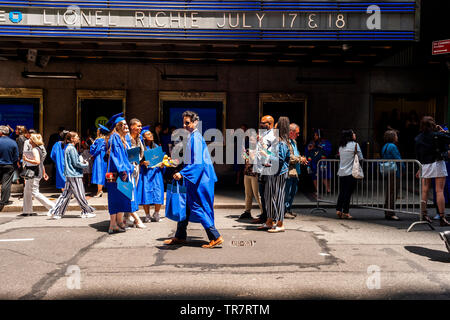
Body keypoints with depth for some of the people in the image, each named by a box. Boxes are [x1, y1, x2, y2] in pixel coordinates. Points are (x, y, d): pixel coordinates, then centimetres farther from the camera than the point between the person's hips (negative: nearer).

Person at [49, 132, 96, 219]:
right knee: (80, 195, 1)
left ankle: (55, 212, 13)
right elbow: (76, 163, -16)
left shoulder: (68, 148, 15)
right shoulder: (72, 148, -14)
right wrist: (86, 164, -2)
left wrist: (82, 162, 11)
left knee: (66, 194, 11)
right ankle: (87, 211, 11)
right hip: (74, 175, -10)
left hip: (70, 175, 10)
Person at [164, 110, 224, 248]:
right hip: (194, 177, 10)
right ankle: (180, 237, 25)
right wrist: (183, 172, 24)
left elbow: (197, 162, -24)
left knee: (197, 207, -5)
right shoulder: (192, 136, 13)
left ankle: (215, 237, 0)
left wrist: (182, 173, -27)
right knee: (185, 206, 14)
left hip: (199, 177, -10)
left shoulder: (195, 137, -16)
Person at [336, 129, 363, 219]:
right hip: (351, 172, -5)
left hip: (341, 173, 5)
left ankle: (338, 210, 11)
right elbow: (360, 158, -3)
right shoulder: (355, 144, -6)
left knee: (342, 192, 12)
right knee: (348, 193, 0)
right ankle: (345, 213, 4)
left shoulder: (341, 146, 9)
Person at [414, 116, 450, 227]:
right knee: (439, 191, -4)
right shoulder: (437, 135, -10)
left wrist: (420, 168, 18)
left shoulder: (418, 138, 5)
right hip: (437, 164, -4)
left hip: (425, 166, 4)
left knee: (424, 191, 9)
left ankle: (424, 215, 13)